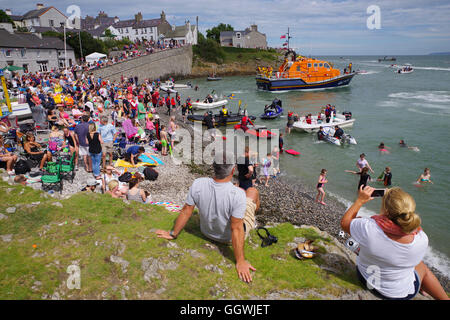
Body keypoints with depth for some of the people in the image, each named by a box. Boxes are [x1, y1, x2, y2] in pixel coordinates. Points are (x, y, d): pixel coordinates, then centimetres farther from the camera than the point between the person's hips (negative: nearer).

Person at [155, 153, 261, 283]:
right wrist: (240, 261, -22)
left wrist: (173, 234, 1)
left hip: (206, 232, 4)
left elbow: (186, 211, -14)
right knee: (252, 191, 16)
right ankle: (254, 210, 48)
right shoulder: (238, 195, -36)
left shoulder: (198, 184, -25)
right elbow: (237, 229, -32)